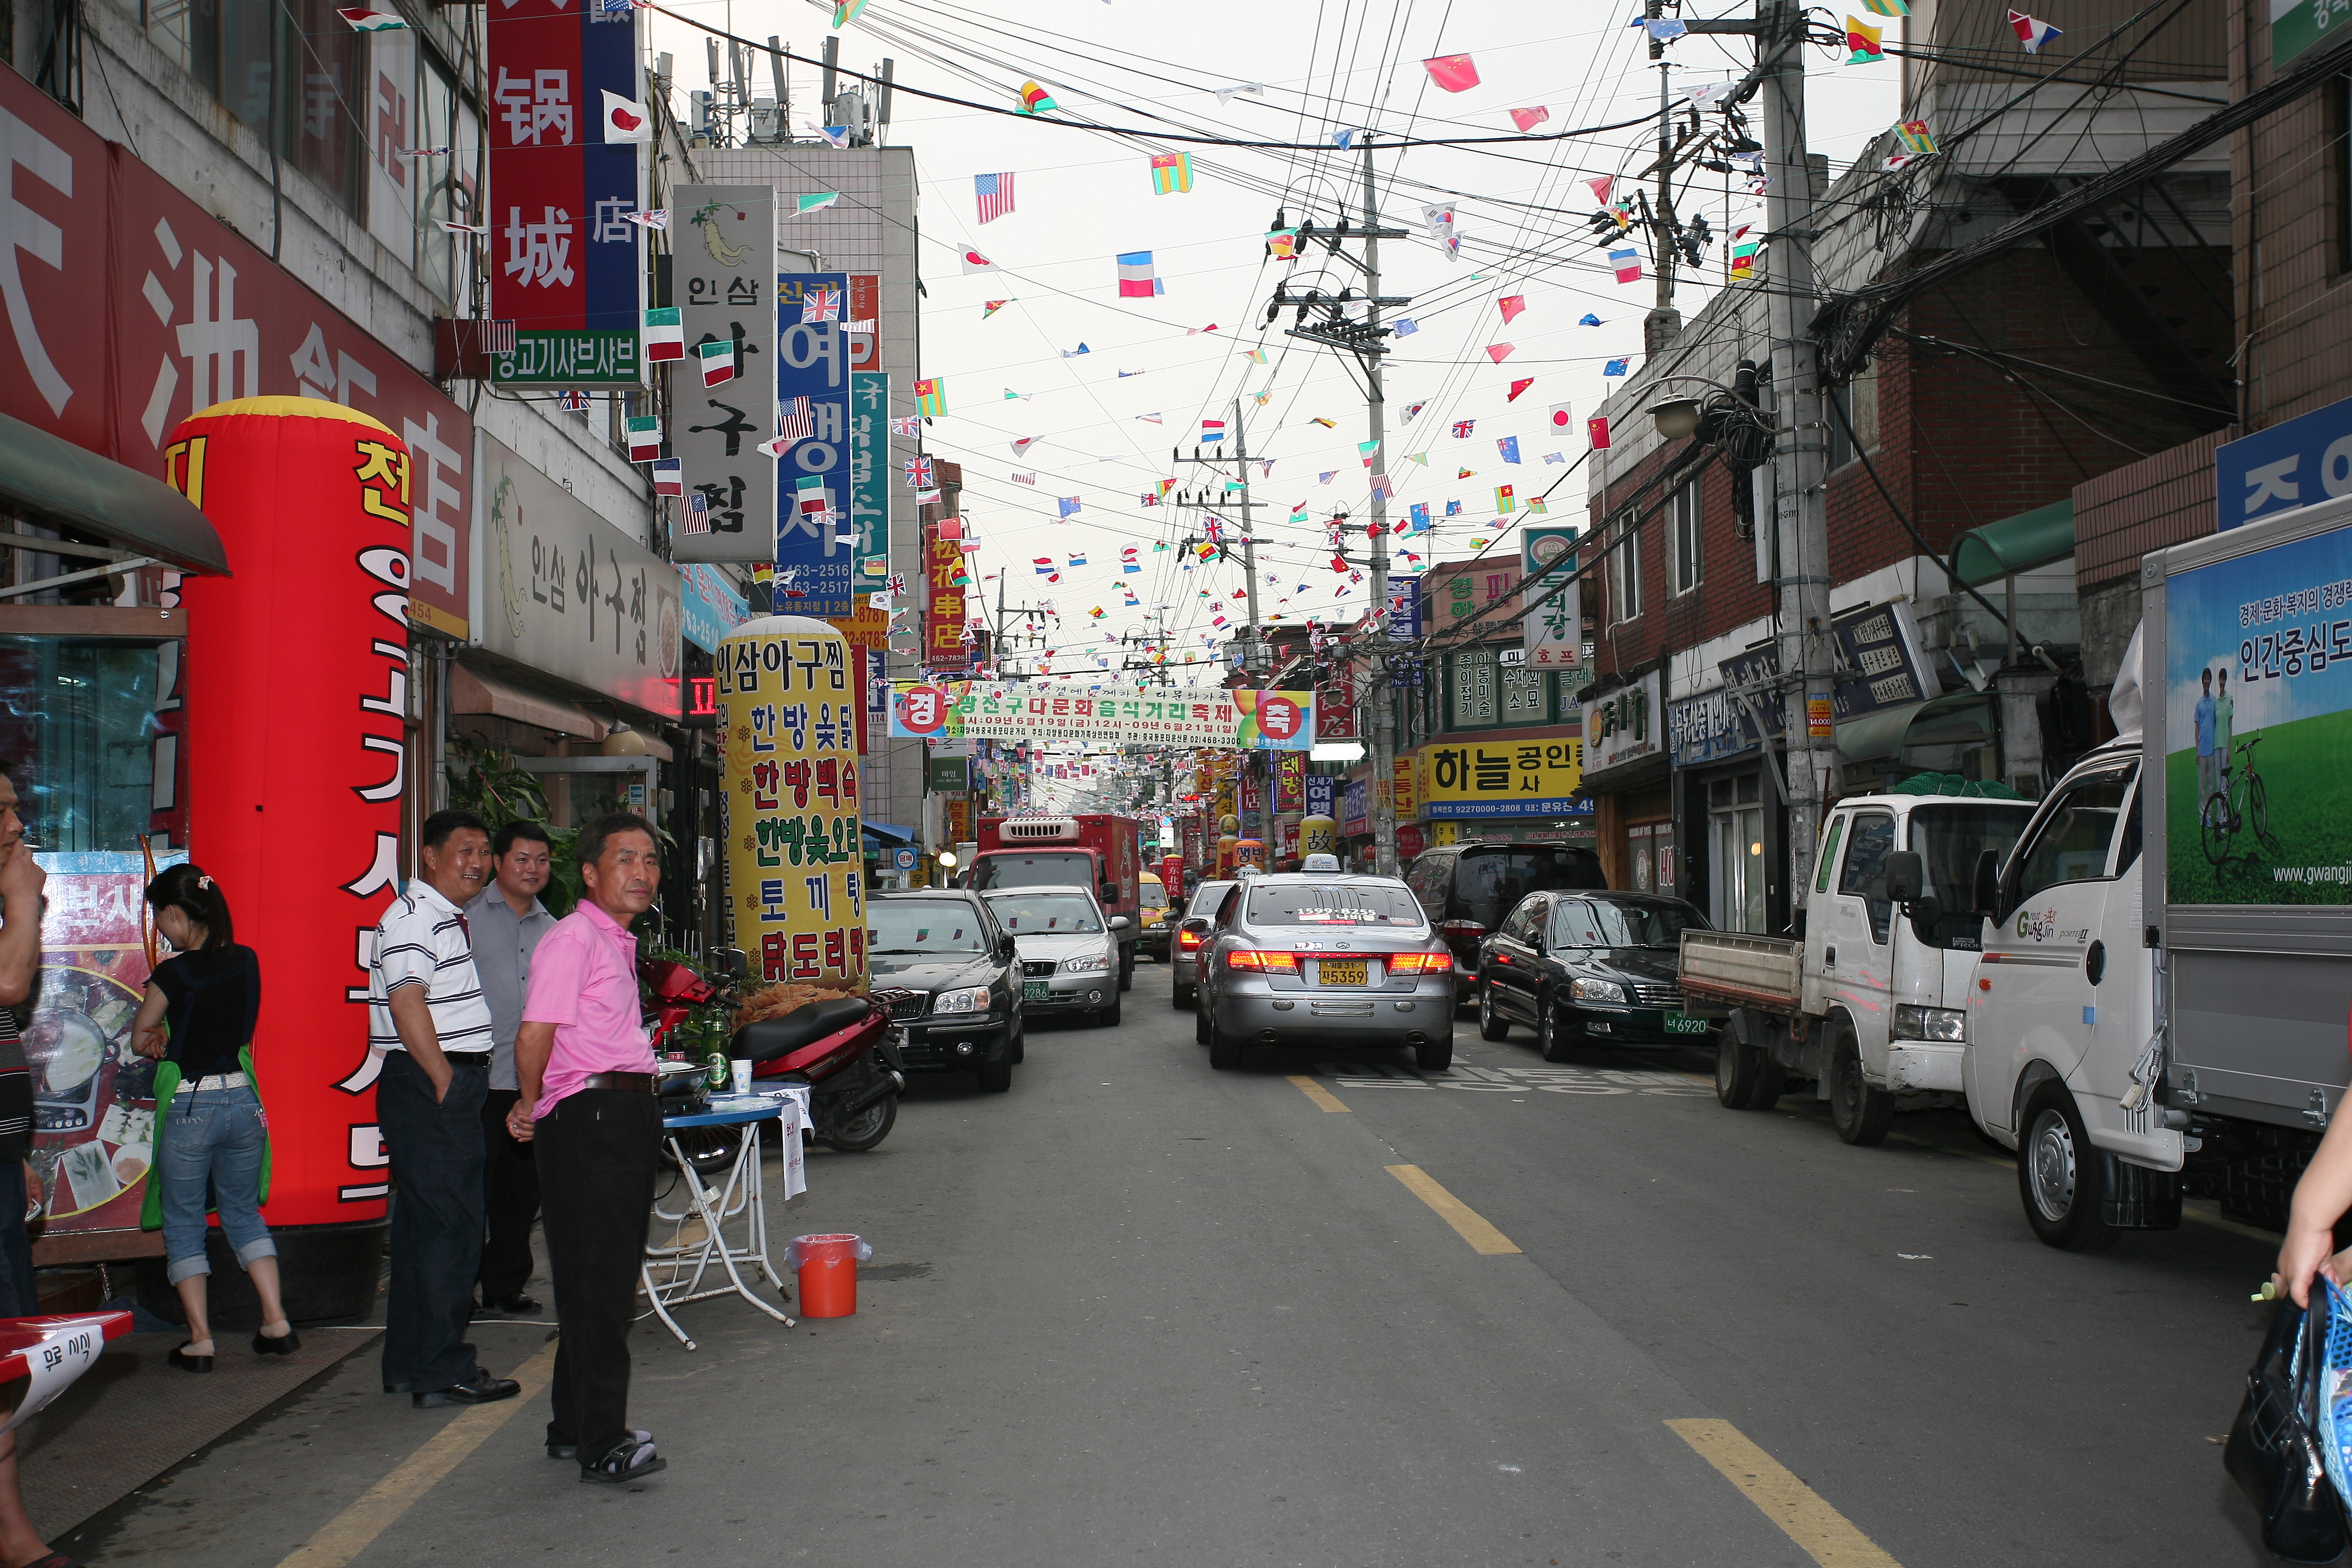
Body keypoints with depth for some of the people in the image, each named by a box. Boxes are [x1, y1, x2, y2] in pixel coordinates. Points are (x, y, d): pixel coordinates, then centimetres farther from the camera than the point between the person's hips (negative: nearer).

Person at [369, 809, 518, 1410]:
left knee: (424, 1222, 14)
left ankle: (409, 1365, 21)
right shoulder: (412, 917, -13)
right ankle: (441, 1371, -3)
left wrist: (469, 1081, 17)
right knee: (449, 1224, -8)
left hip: (450, 1087, 11)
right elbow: (407, 1004, -22)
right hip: (428, 1088, -11)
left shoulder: (450, 918, 21)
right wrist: (445, 1083, -19)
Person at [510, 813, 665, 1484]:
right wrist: (532, 1108, -7)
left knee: (611, 1279, 14)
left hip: (628, 1115, 10)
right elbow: (533, 1038, -20)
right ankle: (601, 1443, -5)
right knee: (596, 1281, -8)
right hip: (588, 1119, -10)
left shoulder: (619, 942, 20)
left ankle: (574, 1427, 25)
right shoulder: (573, 938, -12)